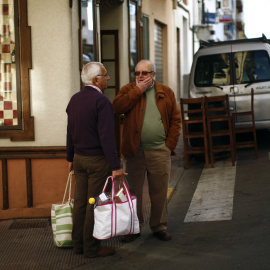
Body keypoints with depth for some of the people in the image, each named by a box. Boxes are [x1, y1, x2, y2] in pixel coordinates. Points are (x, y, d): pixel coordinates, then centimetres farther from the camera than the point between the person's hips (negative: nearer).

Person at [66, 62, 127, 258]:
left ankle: (78, 244, 20)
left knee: (80, 202, 13)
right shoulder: (101, 101, -17)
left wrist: (70, 158, 24)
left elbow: (70, 131, 14)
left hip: (79, 159, 8)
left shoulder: (75, 100, 7)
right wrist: (116, 166, -20)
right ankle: (92, 248, 5)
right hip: (98, 160, -8)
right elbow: (106, 137, -21)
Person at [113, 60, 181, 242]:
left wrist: (170, 144, -1)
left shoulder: (166, 93, 7)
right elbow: (117, 107, -13)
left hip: (159, 152, 0)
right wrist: (138, 90, -12)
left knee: (160, 192, 6)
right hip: (134, 151, 0)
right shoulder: (129, 90, 6)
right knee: (134, 191, 6)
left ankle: (159, 226, 20)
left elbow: (175, 119, 7)